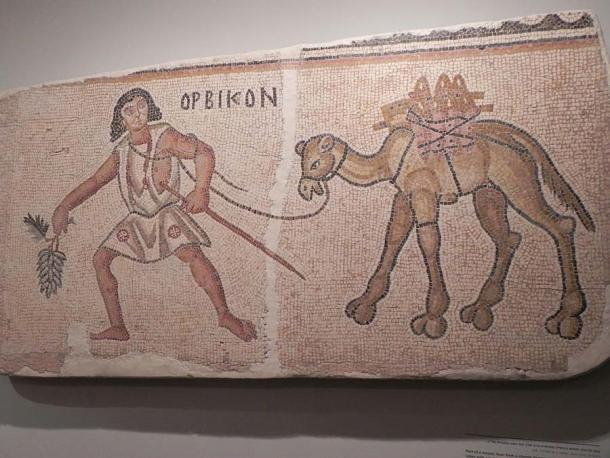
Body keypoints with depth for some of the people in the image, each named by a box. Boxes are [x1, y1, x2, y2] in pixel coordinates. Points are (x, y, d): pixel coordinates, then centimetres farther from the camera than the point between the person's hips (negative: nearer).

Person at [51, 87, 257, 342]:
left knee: (191, 254, -30)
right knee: (100, 259, -1)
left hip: (167, 213, -6)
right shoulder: (121, 151, 6)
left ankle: (225, 315, -20)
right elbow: (94, 182, 12)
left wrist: (201, 190, -33)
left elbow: (204, 152, -20)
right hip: (137, 220, 6)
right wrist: (64, 207, 3)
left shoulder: (164, 137, -9)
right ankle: (117, 328, 5)